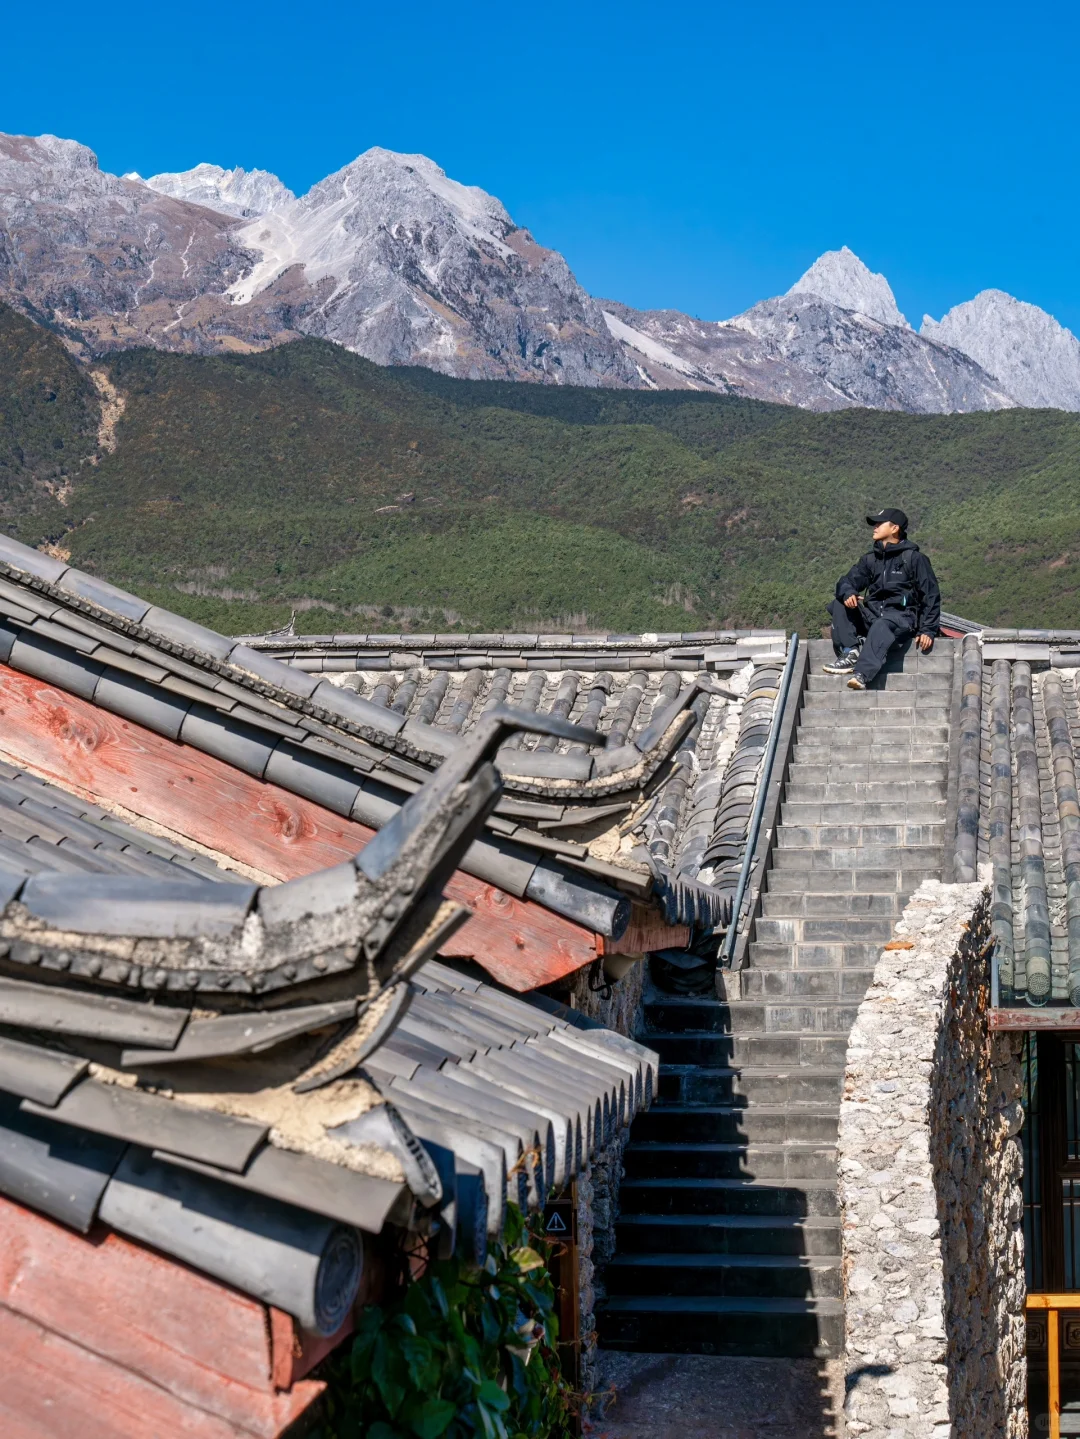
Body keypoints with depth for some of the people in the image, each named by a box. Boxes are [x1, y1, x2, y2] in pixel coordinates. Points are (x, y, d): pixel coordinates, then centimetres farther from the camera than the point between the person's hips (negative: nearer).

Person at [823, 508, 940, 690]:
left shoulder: (914, 558, 1)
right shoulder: (871, 559, 16)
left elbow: (931, 595, -2)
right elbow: (847, 582, 10)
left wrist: (927, 630, -11)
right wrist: (847, 593, -17)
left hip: (901, 617, -6)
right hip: (872, 615, 6)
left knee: (881, 626, -40)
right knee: (839, 605, -14)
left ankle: (862, 674, -59)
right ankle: (850, 653, -28)